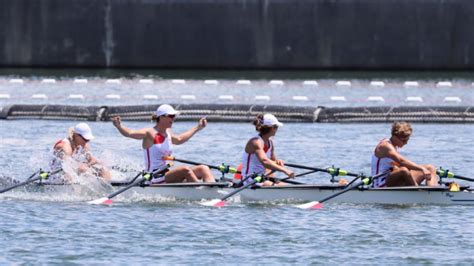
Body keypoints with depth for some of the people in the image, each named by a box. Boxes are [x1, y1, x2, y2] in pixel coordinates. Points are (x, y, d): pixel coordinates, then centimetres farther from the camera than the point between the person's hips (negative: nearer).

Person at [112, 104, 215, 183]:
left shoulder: (168, 134, 14)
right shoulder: (150, 133, -10)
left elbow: (179, 139, 37)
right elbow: (129, 133, -23)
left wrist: (197, 128, 45)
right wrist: (119, 126, -44)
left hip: (167, 174, 9)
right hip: (155, 180, -9)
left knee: (203, 169, -5)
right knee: (185, 170, -31)